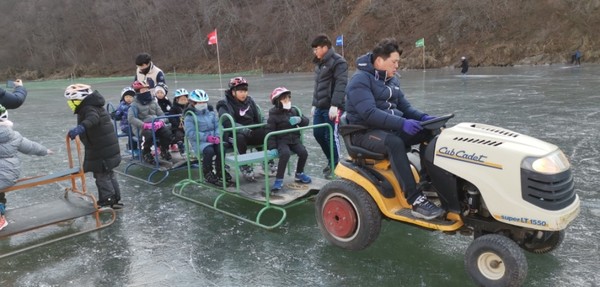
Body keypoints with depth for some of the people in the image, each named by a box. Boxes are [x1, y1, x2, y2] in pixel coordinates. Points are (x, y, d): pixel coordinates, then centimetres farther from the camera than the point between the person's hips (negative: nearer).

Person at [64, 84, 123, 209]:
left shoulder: (88, 108, -19)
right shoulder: (92, 106, 15)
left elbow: (93, 118, -42)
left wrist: (81, 127, -60)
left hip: (102, 150, -11)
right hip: (108, 147, 11)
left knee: (102, 176, -2)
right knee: (108, 174, 18)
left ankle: (107, 202, 5)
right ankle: (115, 199, 26)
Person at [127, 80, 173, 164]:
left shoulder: (153, 102, 19)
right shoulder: (135, 104, 2)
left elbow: (162, 115, 15)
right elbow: (131, 118, -14)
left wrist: (161, 122, -11)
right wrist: (144, 125, -27)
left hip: (156, 125, 4)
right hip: (142, 128, -4)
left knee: (167, 131, -26)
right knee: (148, 134, -38)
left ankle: (164, 150, 1)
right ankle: (146, 153, -9)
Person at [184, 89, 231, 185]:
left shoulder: (211, 112, 15)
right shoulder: (189, 116, -2)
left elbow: (218, 125, 13)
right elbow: (190, 133, -12)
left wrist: (217, 136, -10)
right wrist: (206, 137, -20)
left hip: (213, 139, 4)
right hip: (199, 141, -4)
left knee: (221, 149, -27)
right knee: (209, 151, -34)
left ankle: (220, 171, -2)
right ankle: (208, 174, -12)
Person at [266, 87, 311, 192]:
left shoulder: (293, 111, 10)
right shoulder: (273, 115, -4)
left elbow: (306, 121, 10)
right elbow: (270, 132, -7)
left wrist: (299, 119, -15)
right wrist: (272, 147, -16)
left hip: (294, 139, 5)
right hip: (281, 141, -5)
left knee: (303, 152, -19)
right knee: (285, 154, -33)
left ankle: (299, 174, 8)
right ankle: (279, 179, -21)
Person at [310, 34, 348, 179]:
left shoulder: (338, 62, -10)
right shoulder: (319, 63, 18)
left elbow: (341, 84, -18)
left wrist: (335, 105, -25)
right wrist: (314, 104, 21)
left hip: (331, 107, -9)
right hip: (320, 107, 9)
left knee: (331, 136, -4)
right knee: (318, 134, 11)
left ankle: (335, 165, 11)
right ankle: (331, 160, 28)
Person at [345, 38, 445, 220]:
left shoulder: (392, 80, 13)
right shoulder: (360, 80, -15)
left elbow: (404, 106, 14)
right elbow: (369, 113, -28)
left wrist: (423, 117, -7)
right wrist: (402, 123, -36)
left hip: (391, 128, 8)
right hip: (365, 132, -8)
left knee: (429, 132, -10)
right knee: (395, 143, -38)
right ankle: (416, 201, -38)